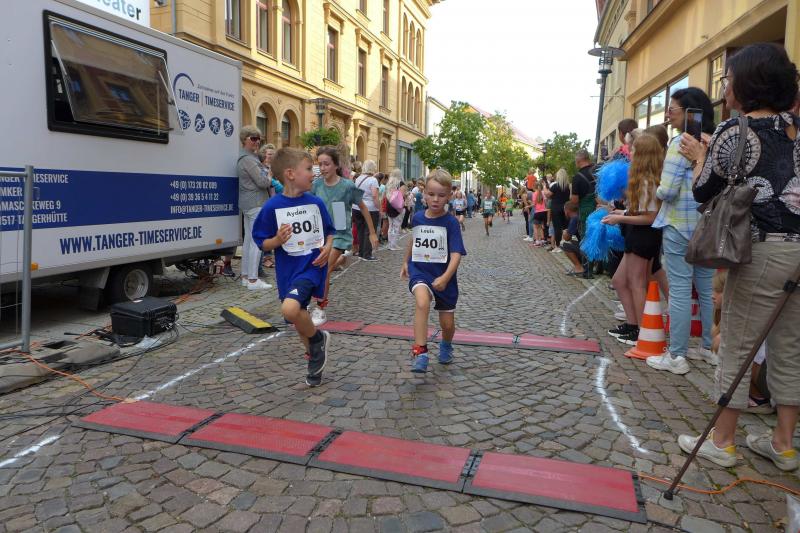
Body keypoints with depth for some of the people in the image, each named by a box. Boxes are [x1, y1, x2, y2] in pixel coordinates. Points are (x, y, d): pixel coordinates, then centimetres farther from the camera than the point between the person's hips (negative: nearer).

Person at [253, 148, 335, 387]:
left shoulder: (315, 203, -2)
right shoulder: (272, 207, -7)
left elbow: (329, 232, 12)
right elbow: (262, 243, 0)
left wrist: (327, 248, -8)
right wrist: (277, 240, -20)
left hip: (312, 265, -2)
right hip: (287, 269, 2)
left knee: (290, 309, -26)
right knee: (299, 317, 14)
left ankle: (317, 339, 3)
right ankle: (315, 355, 40)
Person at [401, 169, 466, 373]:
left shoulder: (451, 222, -14)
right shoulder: (417, 217, -2)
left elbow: (456, 255, -21)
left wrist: (445, 278, -36)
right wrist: (406, 262, 27)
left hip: (443, 276, -1)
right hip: (420, 271, 1)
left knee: (447, 323, 10)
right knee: (422, 302, -31)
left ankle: (446, 345, 45)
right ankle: (420, 353, -28)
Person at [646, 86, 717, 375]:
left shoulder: (681, 142, -12)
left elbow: (667, 190, -17)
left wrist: (657, 191, 3)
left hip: (680, 224, -8)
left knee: (679, 290, -4)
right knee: (707, 289, 15)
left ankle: (677, 356, 2)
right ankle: (708, 348, 26)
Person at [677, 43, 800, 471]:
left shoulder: (733, 131, -9)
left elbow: (703, 193, -2)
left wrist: (699, 157, 15)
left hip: (763, 250, -7)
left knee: (736, 349, 3)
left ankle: (721, 442, 14)